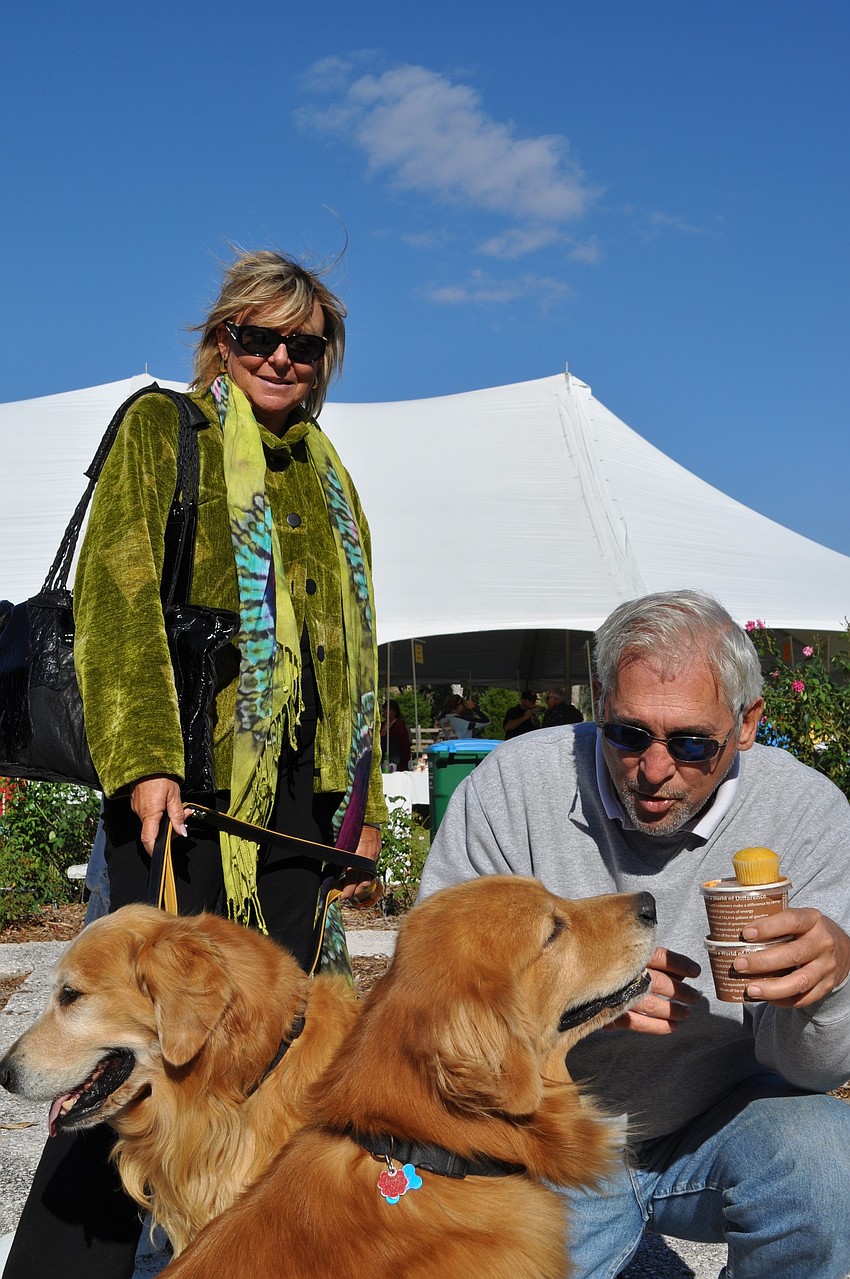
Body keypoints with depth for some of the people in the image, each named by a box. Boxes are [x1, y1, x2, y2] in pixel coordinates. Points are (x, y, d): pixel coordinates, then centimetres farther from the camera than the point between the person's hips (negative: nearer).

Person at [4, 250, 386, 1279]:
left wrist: (367, 805, 18)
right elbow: (117, 594, -5)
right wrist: (142, 757, -17)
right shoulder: (163, 429, 7)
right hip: (190, 774, -6)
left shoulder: (326, 475, 24)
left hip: (299, 780, 6)